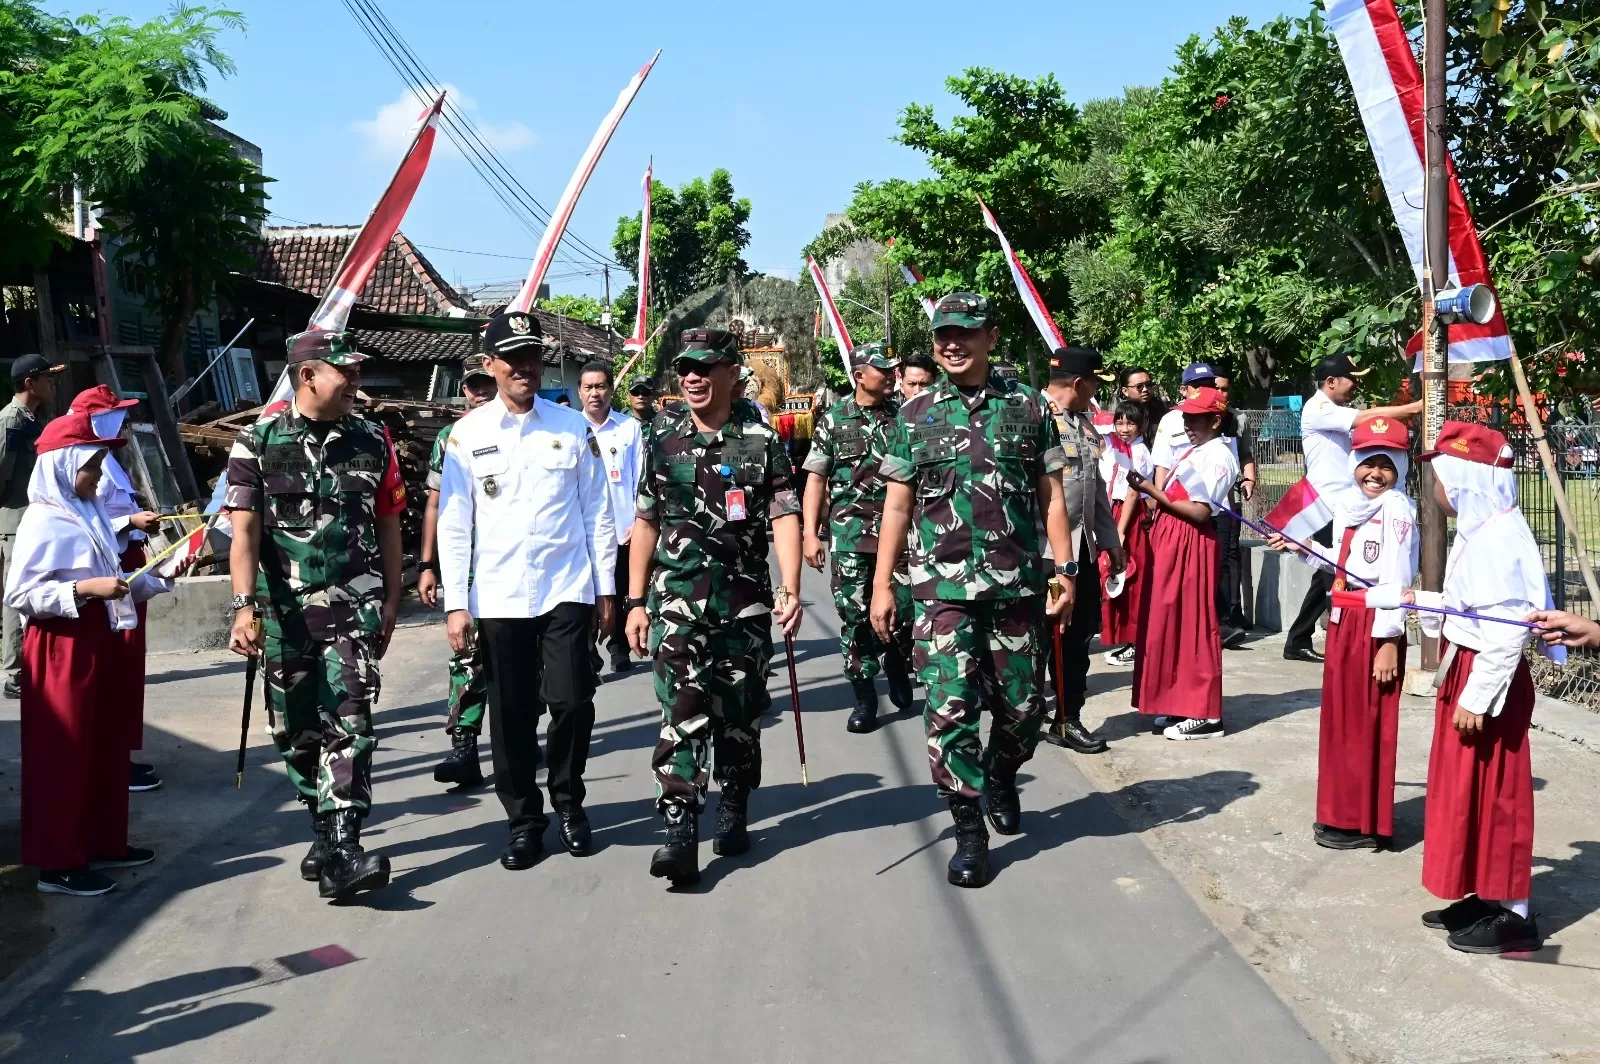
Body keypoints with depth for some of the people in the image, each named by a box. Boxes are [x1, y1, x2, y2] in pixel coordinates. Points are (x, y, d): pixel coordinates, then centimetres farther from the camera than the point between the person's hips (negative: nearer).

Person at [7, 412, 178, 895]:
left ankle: (104, 843, 27)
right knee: (63, 756, 0)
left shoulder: (90, 513, 11)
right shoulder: (43, 521, -14)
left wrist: (157, 578, 6)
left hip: (100, 642, 9)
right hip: (61, 649, -8)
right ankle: (58, 863, 9)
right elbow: (18, 594, -19)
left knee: (107, 749, 15)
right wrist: (85, 589, -25)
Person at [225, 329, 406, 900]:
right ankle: (323, 827, 29)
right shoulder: (257, 443, 0)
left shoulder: (372, 441, 5)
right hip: (285, 610, 1)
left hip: (354, 605, 0)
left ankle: (343, 848, -15)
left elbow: (387, 528, 10)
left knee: (347, 721, -12)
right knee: (296, 728, 11)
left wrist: (391, 602, 10)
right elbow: (244, 532, -6)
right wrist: (245, 606, -17)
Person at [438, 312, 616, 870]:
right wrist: (455, 603, -2)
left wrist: (605, 589, 5)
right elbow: (454, 525, 3)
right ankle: (523, 818, 22)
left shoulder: (574, 427, 5)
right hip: (498, 599, 0)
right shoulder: (467, 435, 3)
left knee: (572, 703, -4)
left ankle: (569, 802, 21)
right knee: (512, 715, 5)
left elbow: (598, 514, 7)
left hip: (567, 592, 0)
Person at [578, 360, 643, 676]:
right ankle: (588, 657, 5)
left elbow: (641, 479, 2)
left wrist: (638, 521, -4)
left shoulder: (630, 427, 2)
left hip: (623, 529, 0)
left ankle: (619, 648, 27)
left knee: (621, 594, 12)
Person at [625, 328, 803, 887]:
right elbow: (647, 522, 10)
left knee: (739, 712, 10)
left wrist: (790, 589, -19)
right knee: (681, 713, -10)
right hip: (676, 597, 0)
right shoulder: (662, 437, 6)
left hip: (745, 600, 0)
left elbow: (785, 516, -6)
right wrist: (636, 601, 7)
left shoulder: (762, 439, 0)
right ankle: (679, 834, -13)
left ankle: (733, 812, 29)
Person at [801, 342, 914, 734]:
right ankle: (864, 698, 11)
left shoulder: (903, 417, 8)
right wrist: (810, 533, -5)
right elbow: (816, 479, 3)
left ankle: (897, 664, 31)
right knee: (854, 615, 1)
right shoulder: (833, 420, 3)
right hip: (849, 533, -1)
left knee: (904, 610, -1)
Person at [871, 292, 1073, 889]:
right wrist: (882, 584, 1)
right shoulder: (915, 415, 5)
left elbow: (1050, 496, 7)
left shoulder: (1027, 406, 5)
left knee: (1024, 706, 10)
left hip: (1018, 586, 1)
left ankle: (1001, 777, 41)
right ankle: (969, 832, 5)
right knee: (950, 710, -7)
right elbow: (897, 505, 6)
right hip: (941, 587, -1)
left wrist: (1064, 569, 0)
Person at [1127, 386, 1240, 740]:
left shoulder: (1217, 457, -12)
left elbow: (1200, 512, -19)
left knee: (1193, 624, -6)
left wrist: (1153, 492, -17)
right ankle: (1178, 702, 19)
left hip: (1190, 544, -9)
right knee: (1170, 621, 11)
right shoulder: (1197, 451, 17)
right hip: (1170, 538, 9)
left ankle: (1205, 714, 0)